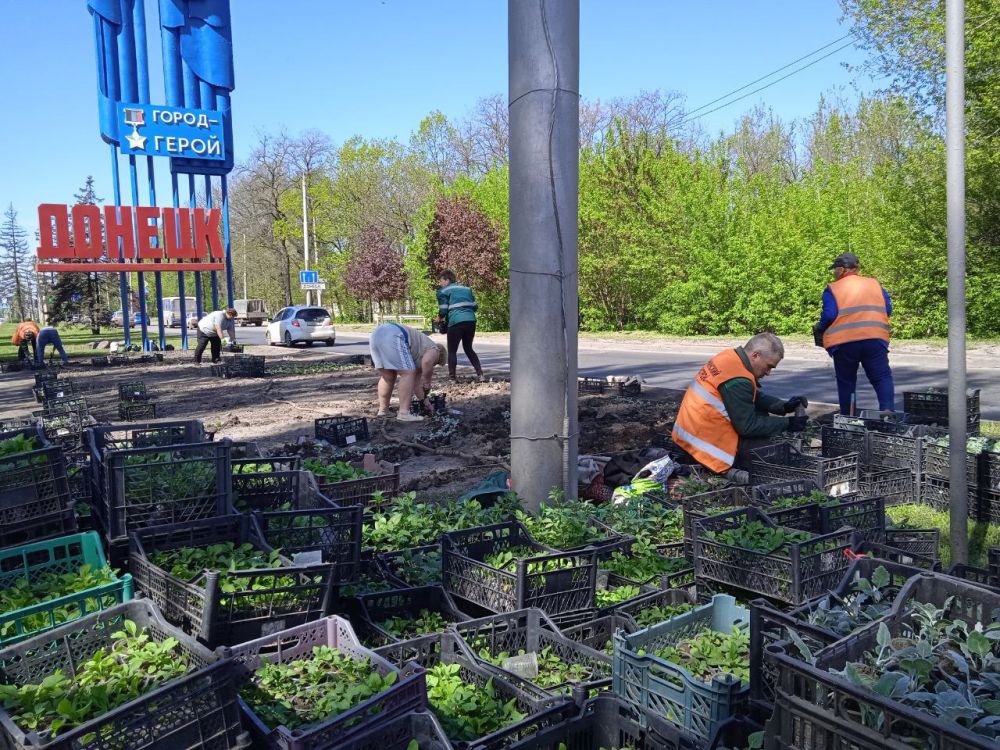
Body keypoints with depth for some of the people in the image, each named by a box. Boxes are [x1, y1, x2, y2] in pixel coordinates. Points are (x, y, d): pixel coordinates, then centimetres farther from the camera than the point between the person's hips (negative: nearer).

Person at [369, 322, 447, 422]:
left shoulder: (419, 354, 36)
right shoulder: (434, 350, 13)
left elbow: (416, 380, 37)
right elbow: (427, 362, -12)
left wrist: (425, 401, 40)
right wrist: (427, 381, 2)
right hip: (393, 337, -9)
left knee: (387, 376, 21)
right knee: (408, 374, -4)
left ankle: (383, 410, 26)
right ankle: (404, 413, -10)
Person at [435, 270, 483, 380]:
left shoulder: (443, 291, 5)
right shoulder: (467, 289, 20)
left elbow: (443, 310, -2)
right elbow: (475, 306, 16)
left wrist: (439, 318, 17)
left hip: (456, 322, -5)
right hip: (471, 321, 5)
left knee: (452, 351, 8)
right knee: (468, 348, 20)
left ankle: (452, 376, 1)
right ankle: (479, 372, 10)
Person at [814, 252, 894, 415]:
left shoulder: (833, 289, 0)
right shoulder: (874, 284, 13)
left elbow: (829, 315, -10)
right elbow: (888, 309, 8)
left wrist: (818, 328, 8)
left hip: (843, 342, -2)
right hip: (875, 339, 2)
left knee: (846, 381, 10)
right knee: (882, 377, 3)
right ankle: (887, 409, -19)